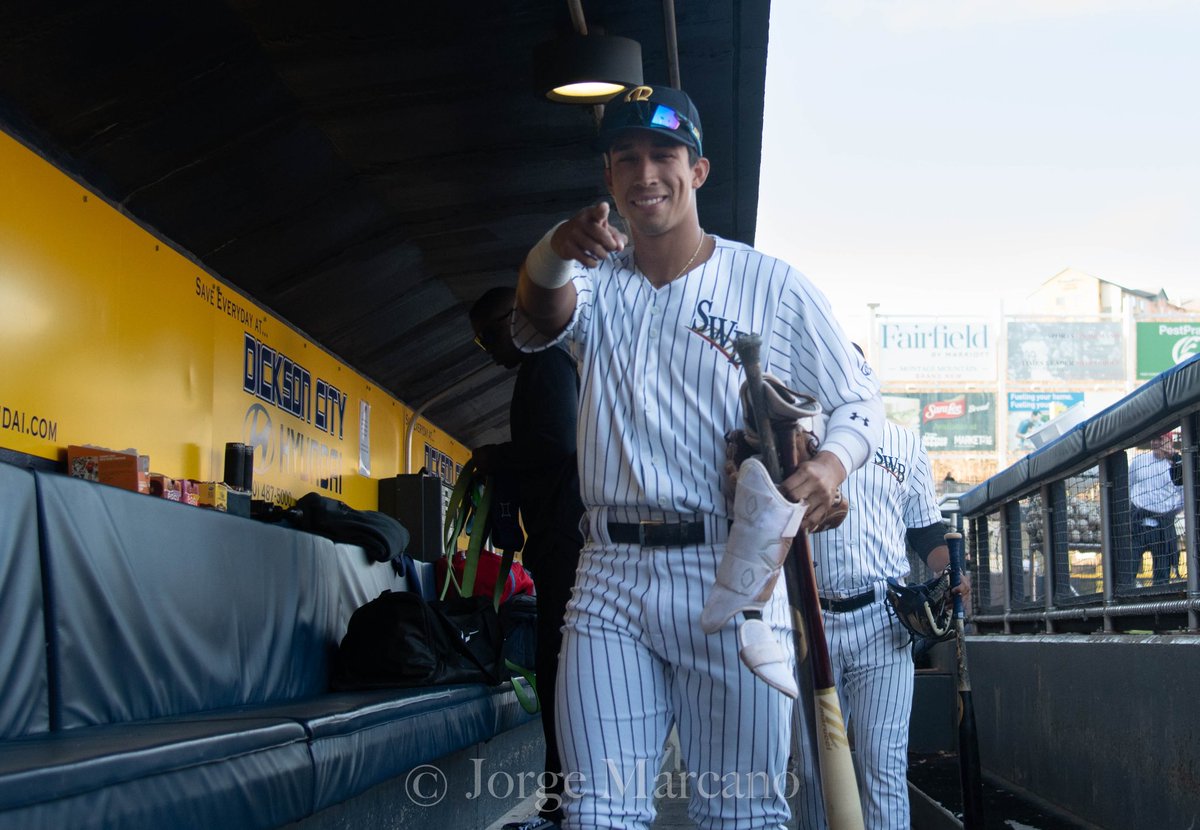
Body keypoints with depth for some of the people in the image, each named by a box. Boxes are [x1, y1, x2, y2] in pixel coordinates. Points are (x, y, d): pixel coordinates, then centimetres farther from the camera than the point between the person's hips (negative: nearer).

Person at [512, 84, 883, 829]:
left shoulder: (771, 285, 4)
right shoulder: (597, 282, 10)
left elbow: (860, 400, 9)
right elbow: (541, 318, -14)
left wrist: (833, 464, -14)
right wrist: (555, 253, -38)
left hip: (730, 573, -2)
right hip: (610, 573, 3)